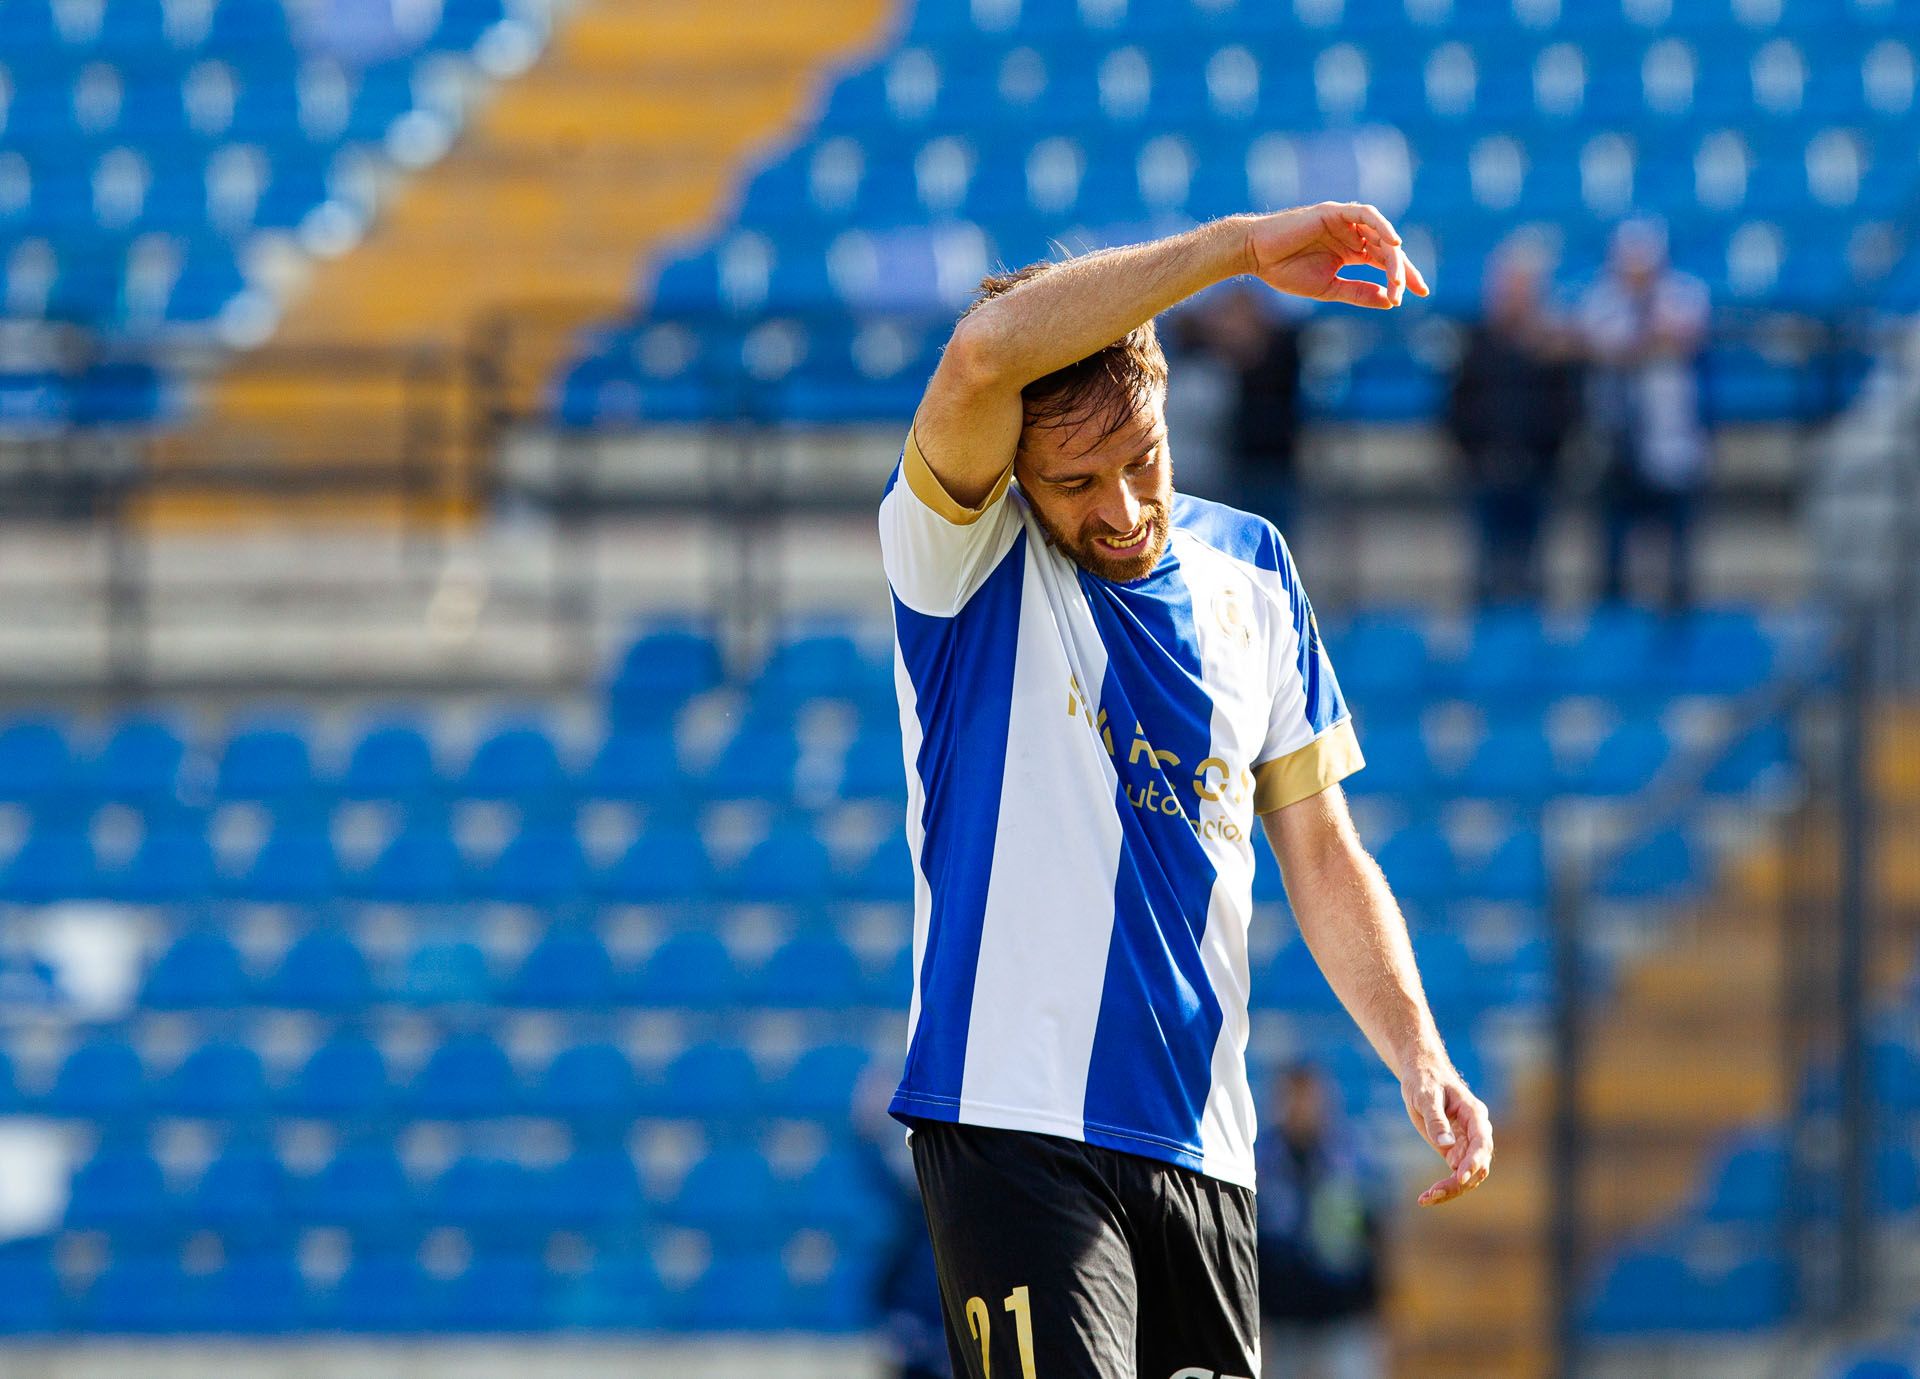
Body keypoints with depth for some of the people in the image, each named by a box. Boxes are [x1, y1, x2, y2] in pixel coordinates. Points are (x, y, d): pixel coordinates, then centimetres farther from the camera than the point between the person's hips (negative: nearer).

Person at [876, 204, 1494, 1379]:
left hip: (1200, 1145, 6)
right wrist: (1238, 246, -21)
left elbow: (1320, 849, 16)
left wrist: (1417, 1052, 2)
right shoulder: (970, 554, -2)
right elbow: (987, 353, -23)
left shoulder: (1247, 571, 14)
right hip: (1013, 1124, -6)